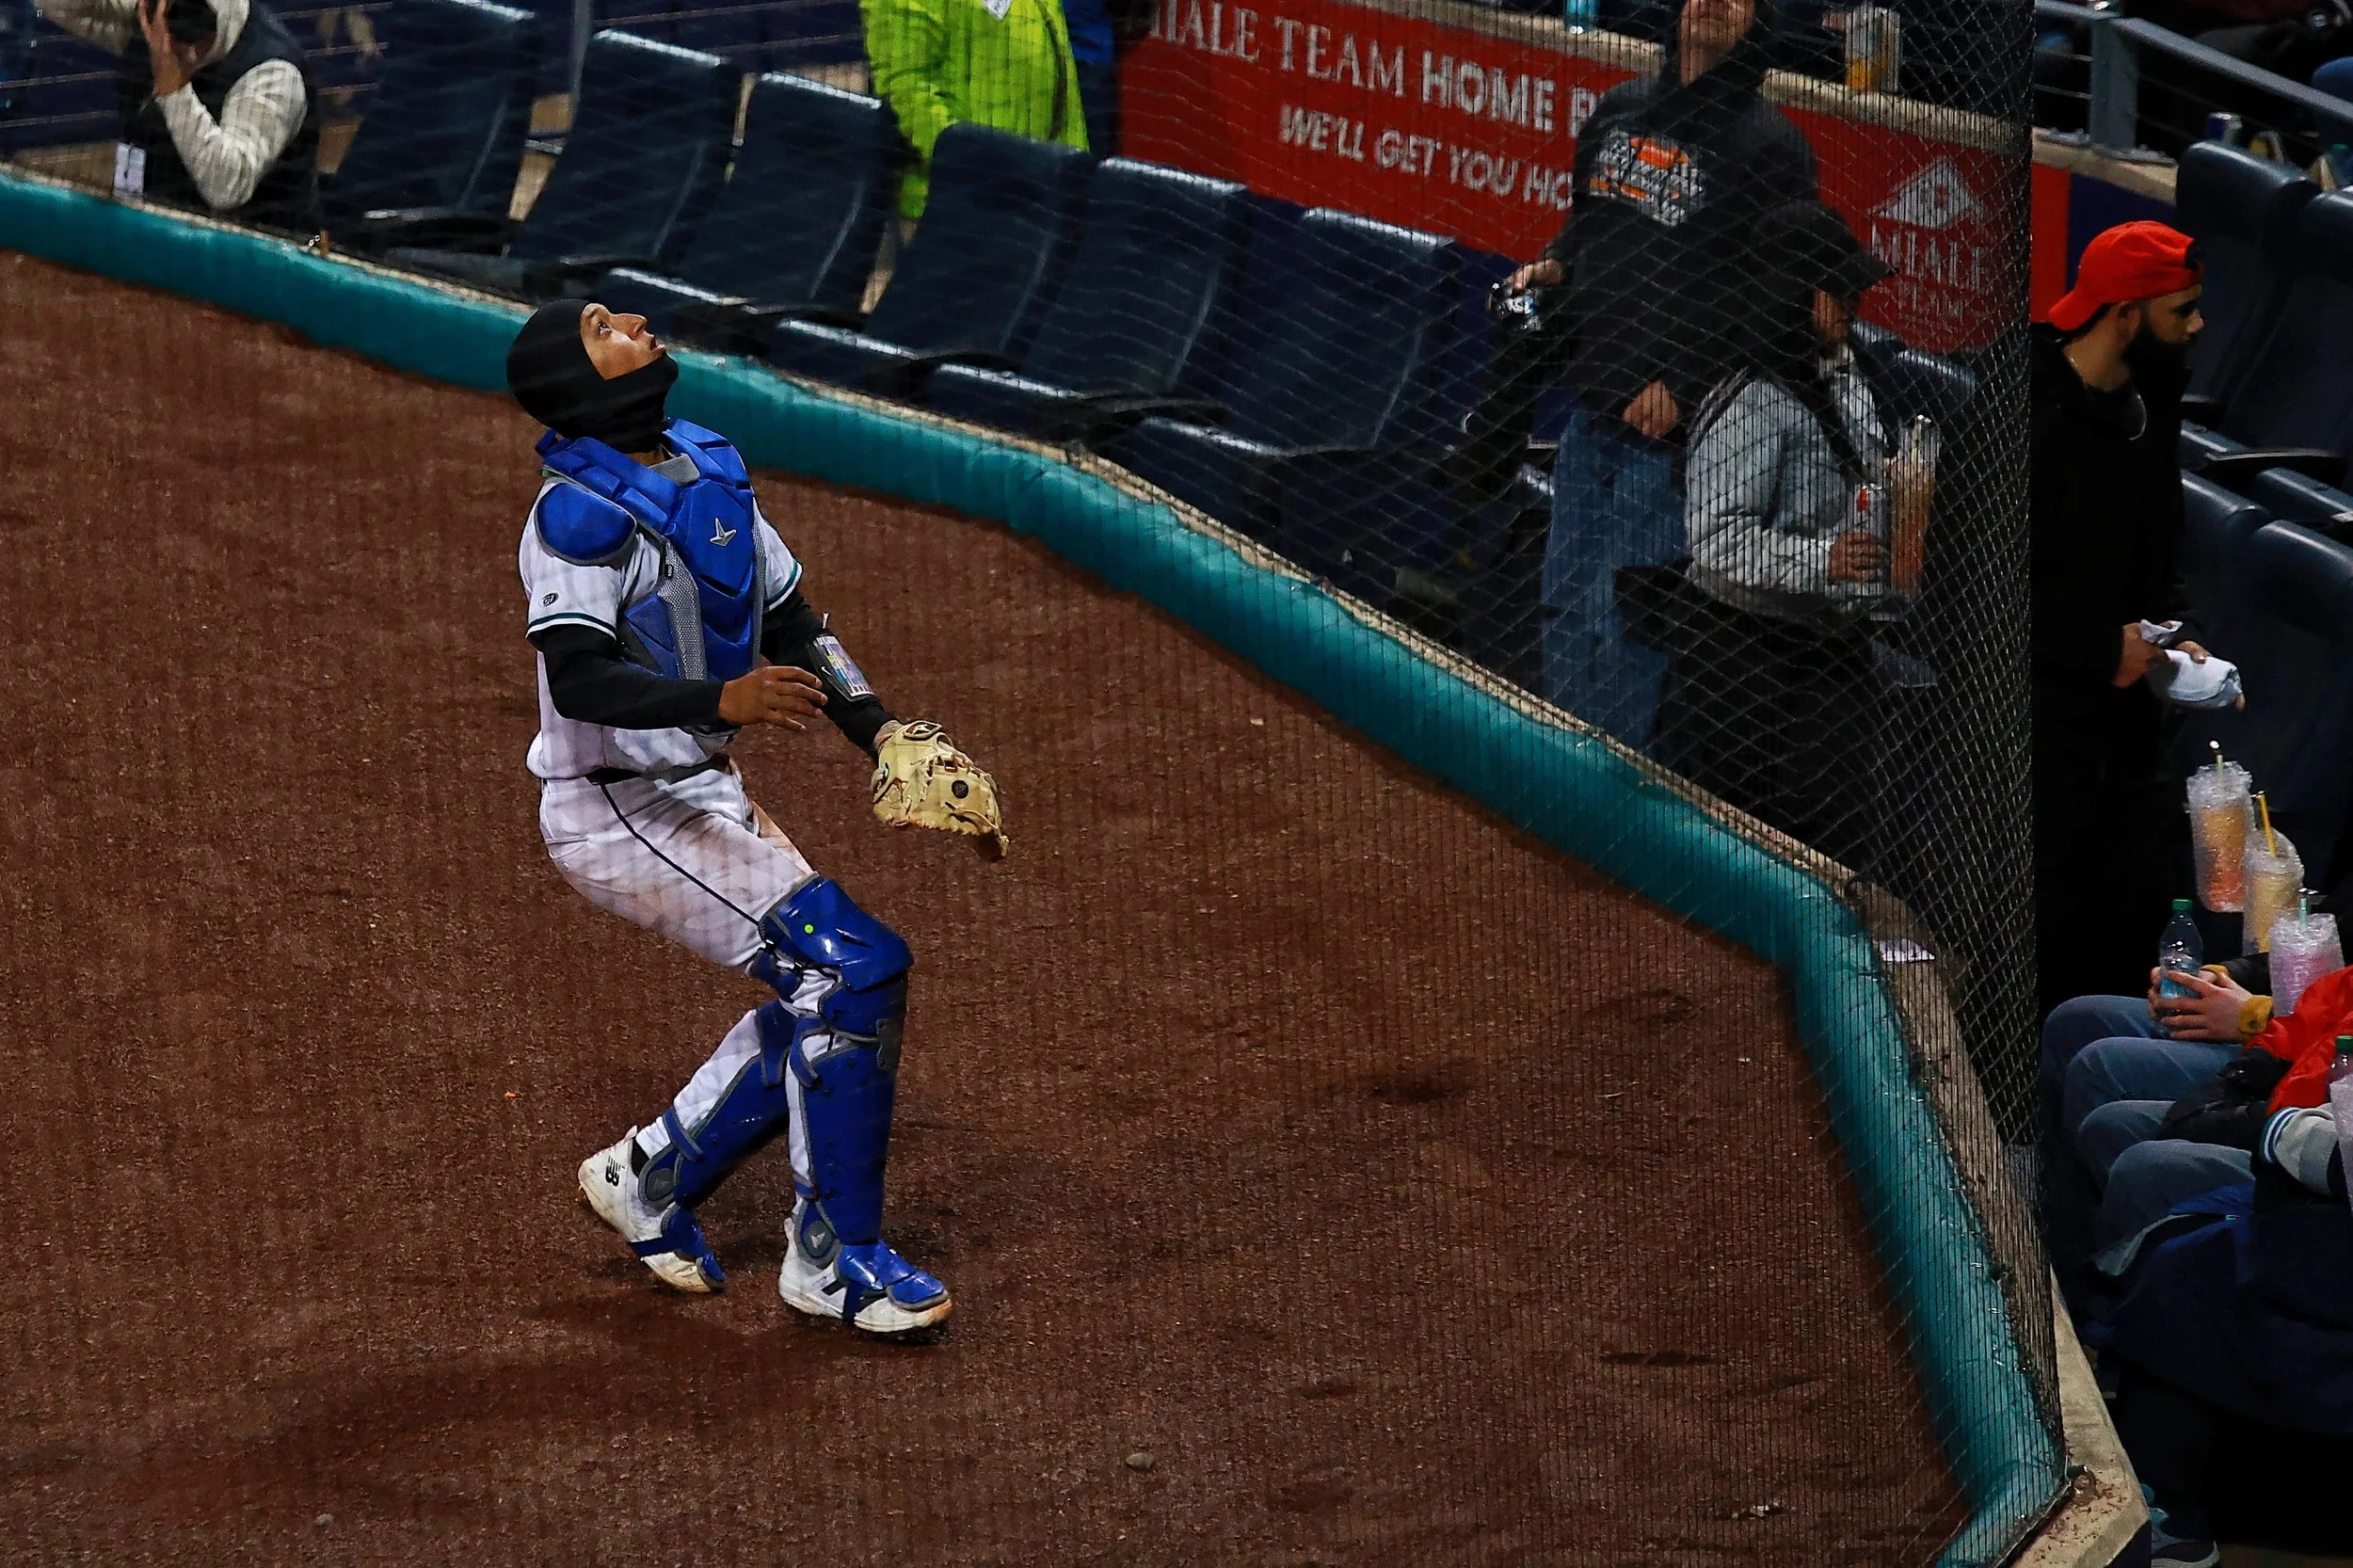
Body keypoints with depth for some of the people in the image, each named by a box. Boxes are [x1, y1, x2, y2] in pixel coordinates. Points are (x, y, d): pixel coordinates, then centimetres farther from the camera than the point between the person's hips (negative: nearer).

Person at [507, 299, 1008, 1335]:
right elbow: (578, 678, -31)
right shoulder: (579, 512, -19)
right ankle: (831, 1258, -7)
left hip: (702, 794, 9)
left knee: (828, 1004, 11)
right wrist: (722, 698, -45)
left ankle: (652, 1176, 27)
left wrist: (887, 738, 5)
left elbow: (793, 630, 16)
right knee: (857, 971, -16)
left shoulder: (711, 474, 9)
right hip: (615, 811, -9)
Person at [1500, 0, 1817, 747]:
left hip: (1670, 428, -7)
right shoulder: (1619, 110, 12)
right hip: (1590, 406, 7)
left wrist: (1683, 383, -18)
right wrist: (1551, 266, 4)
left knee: (1623, 625, -6)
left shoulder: (1771, 145, -9)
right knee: (1564, 610, 13)